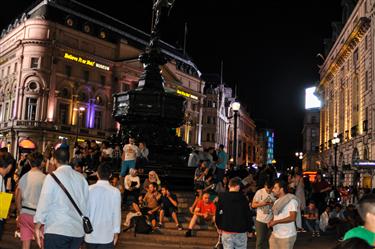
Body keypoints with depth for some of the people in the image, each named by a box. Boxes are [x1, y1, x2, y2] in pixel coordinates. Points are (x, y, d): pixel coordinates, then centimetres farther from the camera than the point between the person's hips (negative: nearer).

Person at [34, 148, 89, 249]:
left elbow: (44, 203, -6)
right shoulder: (81, 178, 6)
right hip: (78, 231, 4)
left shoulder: (52, 177, -5)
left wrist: (37, 227, 2)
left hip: (56, 230, -4)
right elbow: (86, 204, 6)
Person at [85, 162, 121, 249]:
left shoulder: (89, 189, -7)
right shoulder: (115, 192, -10)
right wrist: (116, 232, 6)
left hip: (90, 234, 2)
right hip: (107, 235, -2)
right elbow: (116, 214, -6)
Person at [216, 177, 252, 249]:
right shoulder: (243, 198, -5)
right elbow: (248, 214, -2)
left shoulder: (222, 197, -3)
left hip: (227, 231, 0)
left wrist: (219, 227, 14)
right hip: (241, 232, 0)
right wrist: (248, 229, 10)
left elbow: (218, 213, 1)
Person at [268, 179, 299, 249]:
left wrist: (276, 222, -21)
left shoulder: (291, 200, -13)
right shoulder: (277, 201, 14)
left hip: (287, 236, -7)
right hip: (275, 234, 7)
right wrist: (271, 221, 0)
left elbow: (293, 217, -21)